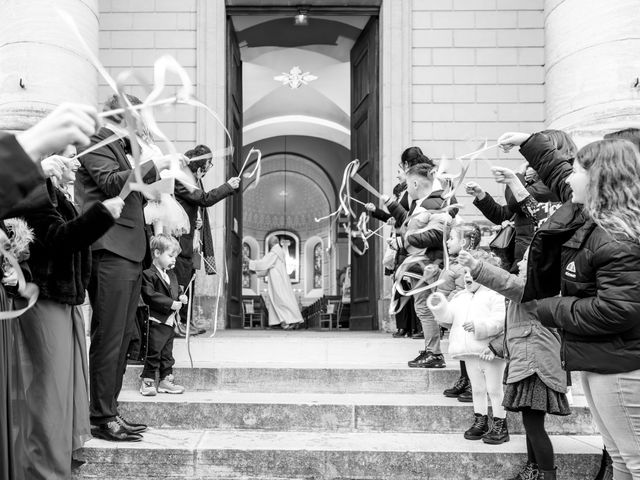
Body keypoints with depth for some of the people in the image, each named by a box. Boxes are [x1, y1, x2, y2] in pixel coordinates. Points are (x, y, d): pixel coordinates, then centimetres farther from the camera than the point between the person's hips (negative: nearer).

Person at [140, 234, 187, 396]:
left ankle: (166, 380, 22)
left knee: (167, 353, 14)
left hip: (170, 321, 8)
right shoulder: (149, 275, -12)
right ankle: (147, 382, 6)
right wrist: (171, 303, -23)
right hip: (157, 321, -8)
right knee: (154, 353, -4)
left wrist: (181, 298, 3)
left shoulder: (171, 275, 16)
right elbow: (150, 296, -22)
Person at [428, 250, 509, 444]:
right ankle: (480, 421, 28)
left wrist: (479, 326, -30)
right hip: (470, 352, 7)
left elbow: (500, 320, -21)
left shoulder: (496, 295, -10)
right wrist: (440, 306, -8)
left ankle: (500, 425, 12)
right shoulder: (460, 297, 13)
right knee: (477, 388, 16)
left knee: (494, 388, 3)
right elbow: (448, 317, 10)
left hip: (490, 350, -7)